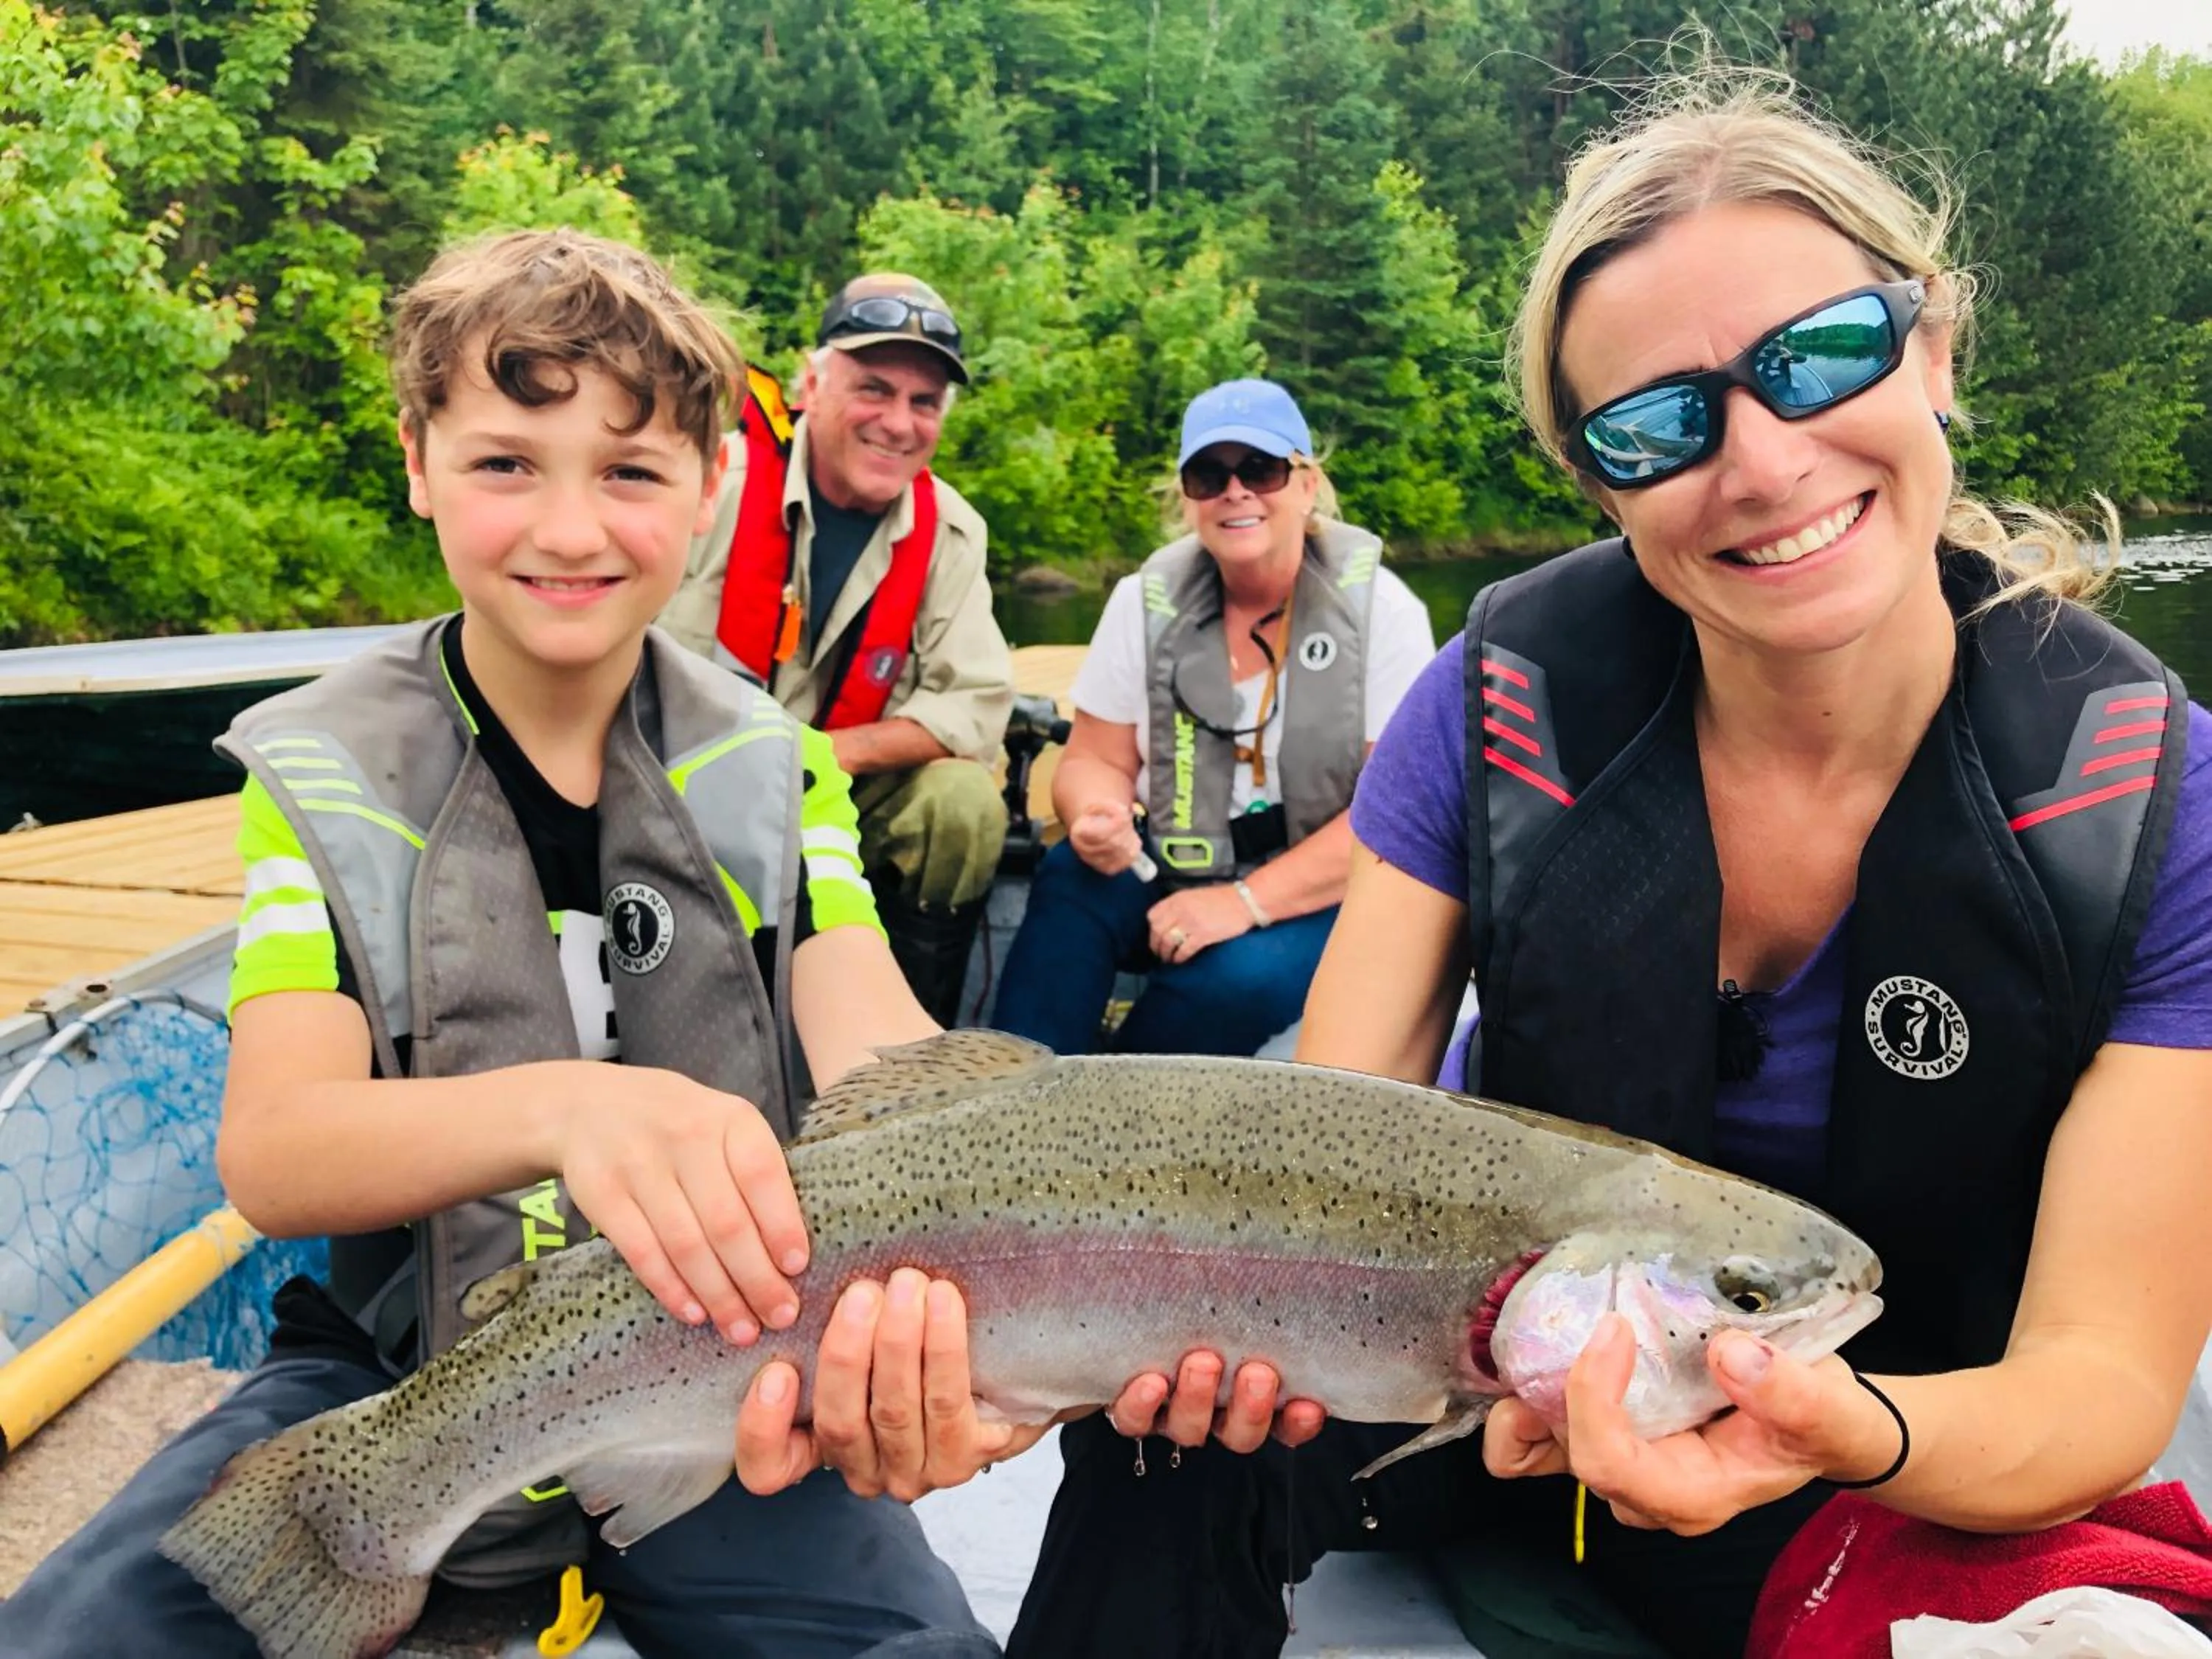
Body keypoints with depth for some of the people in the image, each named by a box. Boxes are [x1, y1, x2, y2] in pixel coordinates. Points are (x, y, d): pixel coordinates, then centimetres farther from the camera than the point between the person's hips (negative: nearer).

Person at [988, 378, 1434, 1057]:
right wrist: (1096, 820, -23)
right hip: (1174, 872, 3)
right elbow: (1096, 760, 3)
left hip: (1321, 898, -2)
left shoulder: (1380, 611, -10)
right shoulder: (1149, 599, 0)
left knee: (1243, 972, -33)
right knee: (1071, 882, -27)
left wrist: (1248, 901, -24)